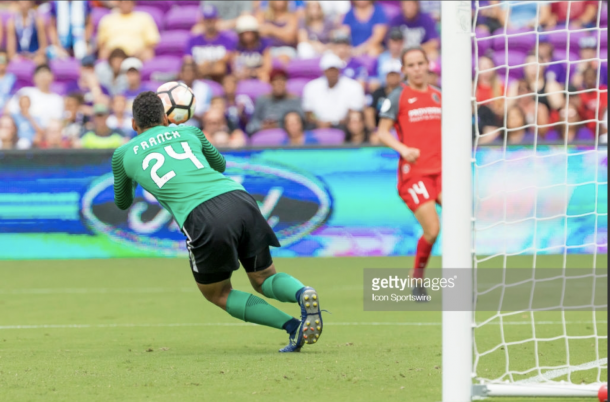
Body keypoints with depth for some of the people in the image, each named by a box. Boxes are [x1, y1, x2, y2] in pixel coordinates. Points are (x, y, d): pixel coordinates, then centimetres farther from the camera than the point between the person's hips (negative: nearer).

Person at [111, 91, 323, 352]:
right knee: (265, 280, 22)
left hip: (203, 218, -3)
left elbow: (122, 202, 41)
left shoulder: (123, 154, 22)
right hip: (241, 200, 3)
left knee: (219, 295, 19)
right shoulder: (189, 132, 28)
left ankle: (292, 326, -4)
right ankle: (303, 294, -15)